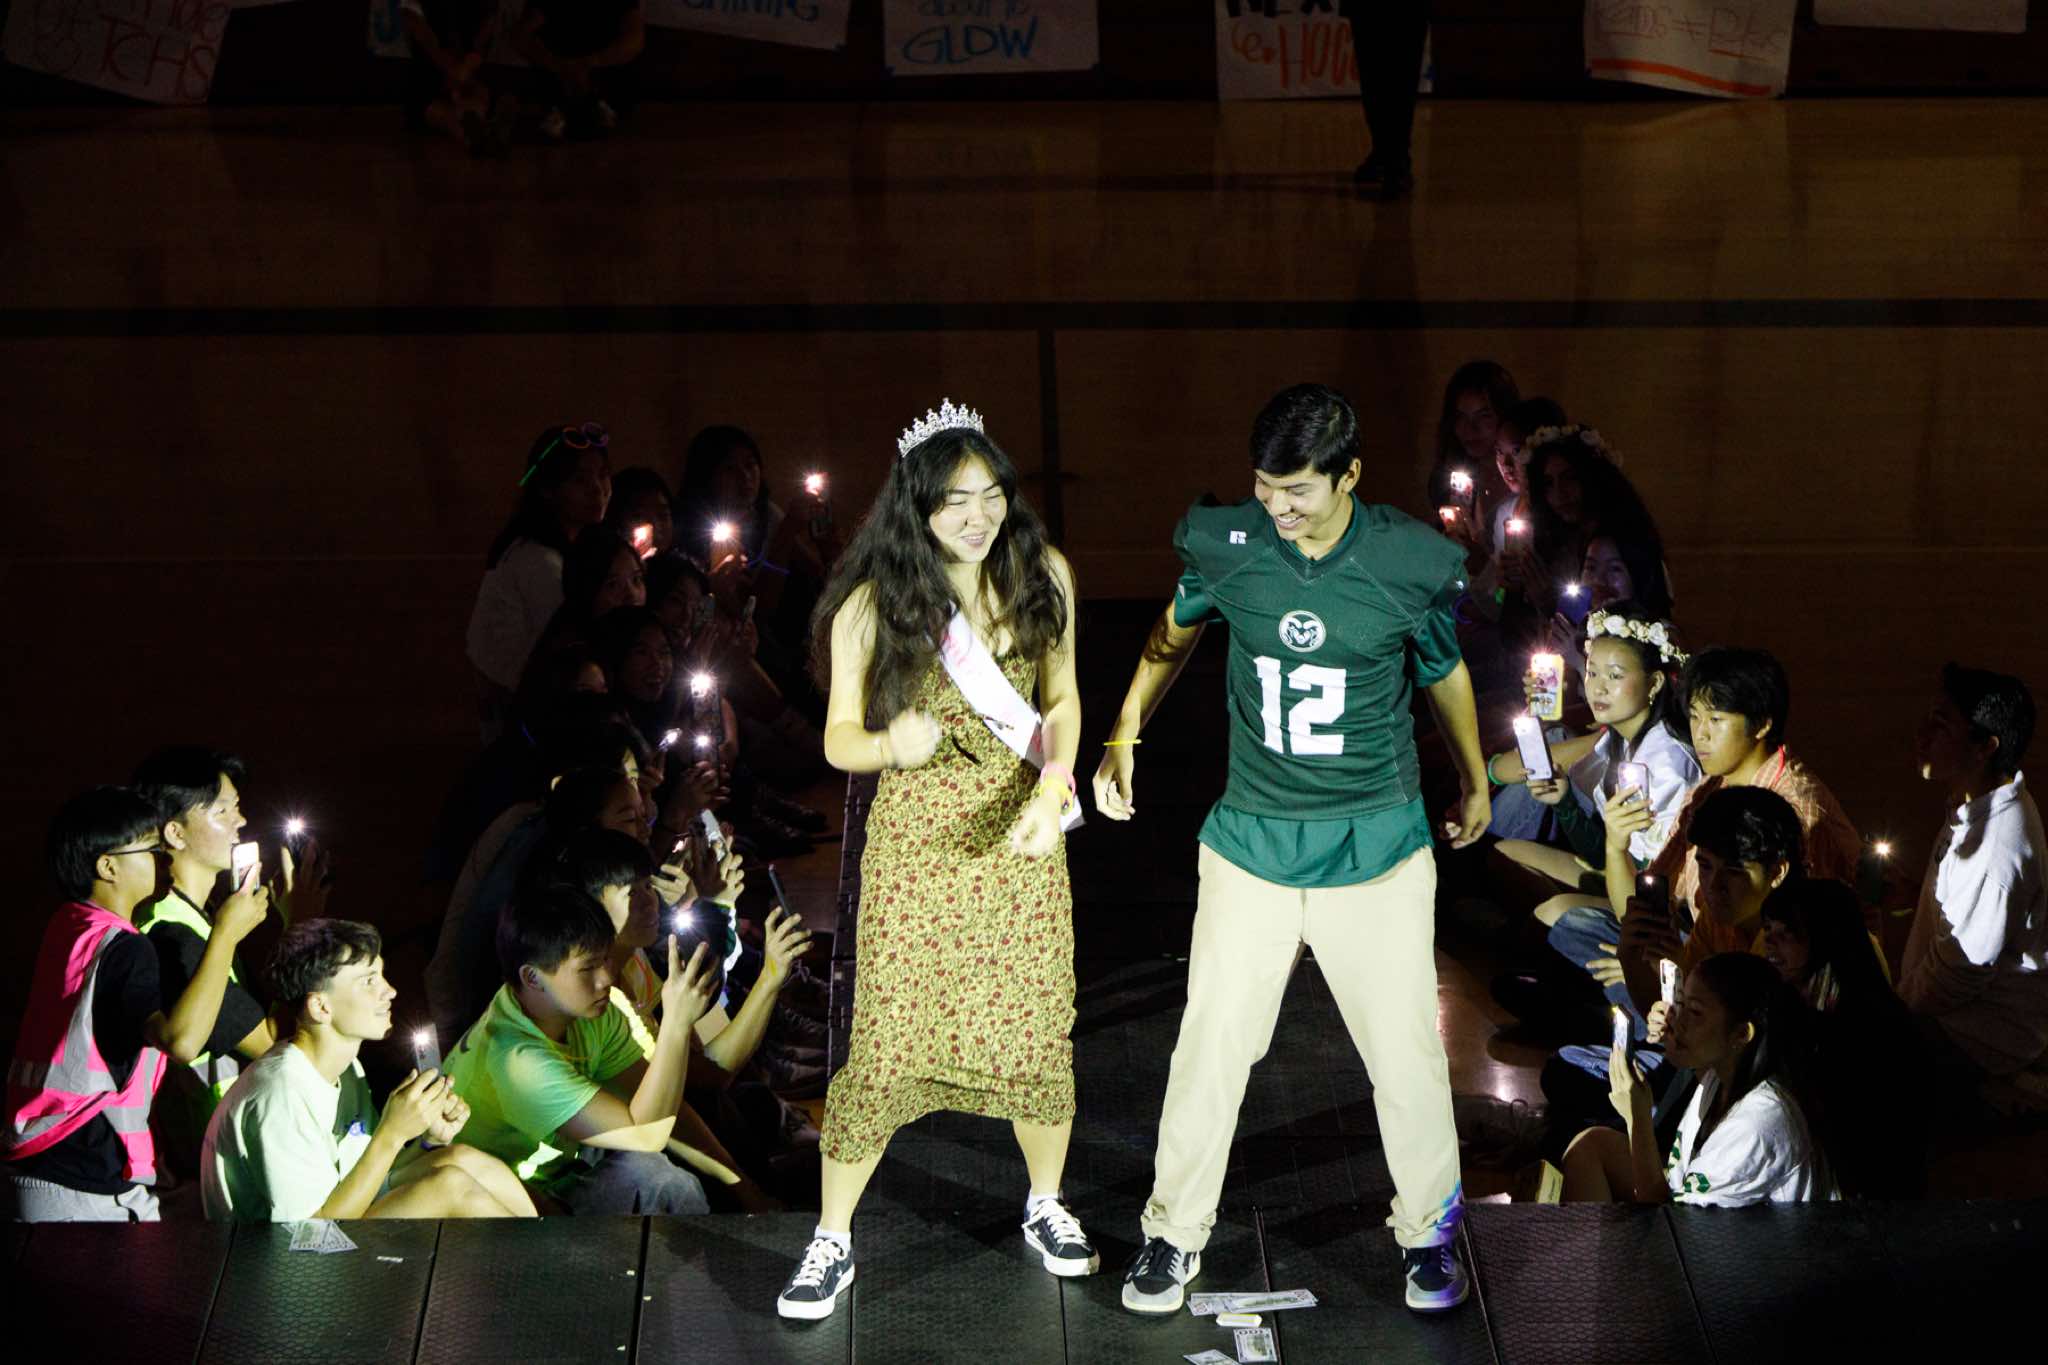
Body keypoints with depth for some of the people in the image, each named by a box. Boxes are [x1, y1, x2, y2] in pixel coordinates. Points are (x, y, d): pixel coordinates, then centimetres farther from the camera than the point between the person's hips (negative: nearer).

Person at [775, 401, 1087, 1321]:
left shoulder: (1041, 575, -4)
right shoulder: (874, 605, -12)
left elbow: (1061, 699, 6)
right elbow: (839, 737, -6)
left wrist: (1052, 789, -11)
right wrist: (889, 745, -30)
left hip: (1020, 835, 3)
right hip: (918, 845, -3)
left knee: (1037, 1030, 12)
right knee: (886, 1046, 0)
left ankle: (1047, 1207, 37)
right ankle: (832, 1243, 16)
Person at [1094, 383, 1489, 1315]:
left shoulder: (1415, 563, -11)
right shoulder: (1224, 545, -9)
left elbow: (1444, 671, 8)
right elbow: (1176, 630, 13)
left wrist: (1474, 781, 22)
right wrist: (1124, 737, 5)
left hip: (1376, 848, -1)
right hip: (1252, 843, 1)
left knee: (1406, 1053, 6)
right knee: (1212, 1043, 4)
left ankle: (1429, 1230, 27)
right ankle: (1175, 1232, 21)